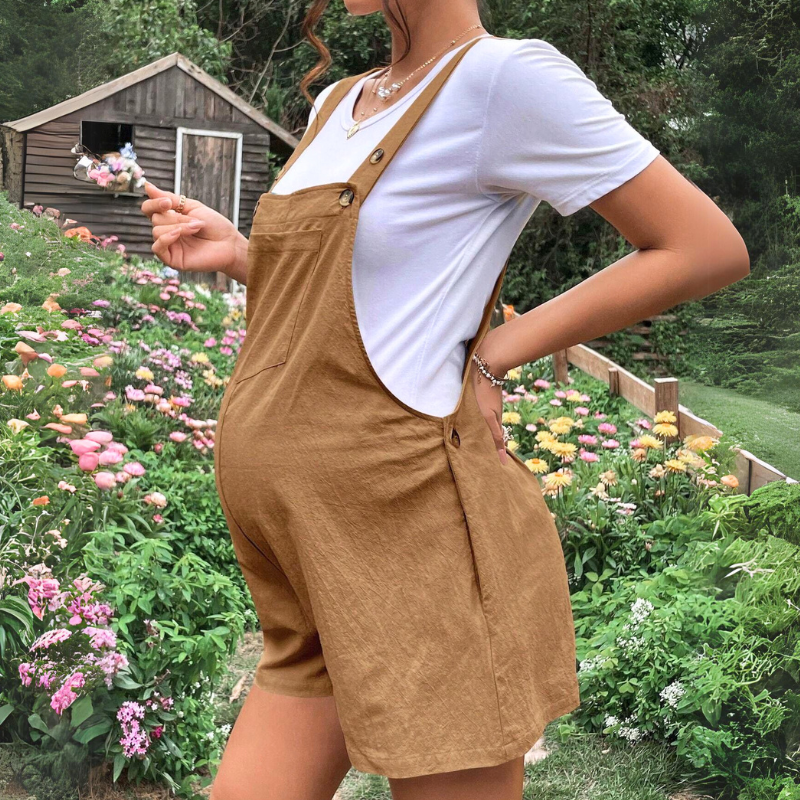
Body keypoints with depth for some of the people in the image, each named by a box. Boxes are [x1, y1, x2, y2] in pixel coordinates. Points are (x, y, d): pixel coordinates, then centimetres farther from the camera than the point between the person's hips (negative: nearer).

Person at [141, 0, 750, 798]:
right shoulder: (336, 103, 16)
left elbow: (709, 248, -9)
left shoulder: (502, 76, -9)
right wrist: (239, 255, 8)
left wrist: (489, 356, -9)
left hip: (412, 525, -7)